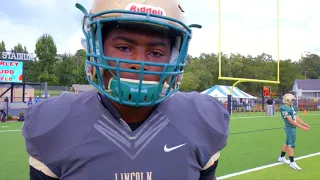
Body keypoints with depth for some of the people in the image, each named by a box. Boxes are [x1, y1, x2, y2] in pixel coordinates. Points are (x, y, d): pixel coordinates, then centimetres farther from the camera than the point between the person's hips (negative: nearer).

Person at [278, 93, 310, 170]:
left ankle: (281, 158, 34)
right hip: (290, 128, -10)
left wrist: (306, 125, 5)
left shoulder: (292, 108, 10)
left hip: (293, 128, 10)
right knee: (291, 145, -4)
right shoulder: (285, 109, -20)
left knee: (288, 143, 19)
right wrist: (302, 127, -24)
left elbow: (297, 118, 12)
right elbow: (291, 121, -23)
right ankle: (292, 163, 3)